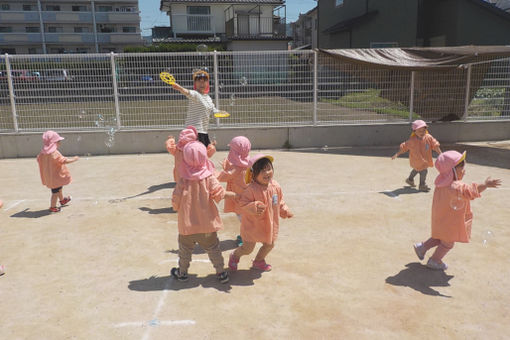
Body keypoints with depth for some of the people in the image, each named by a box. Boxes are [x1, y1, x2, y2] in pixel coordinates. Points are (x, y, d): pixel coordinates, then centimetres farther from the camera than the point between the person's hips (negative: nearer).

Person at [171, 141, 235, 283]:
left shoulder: (183, 181, -11)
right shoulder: (209, 177, -11)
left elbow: (175, 202, -10)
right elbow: (219, 194, -15)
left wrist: (176, 207, 12)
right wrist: (232, 194, 0)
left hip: (187, 223, 0)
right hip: (207, 223, 0)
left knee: (185, 249, 19)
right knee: (213, 248, 14)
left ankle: (182, 272, 34)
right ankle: (221, 273, 21)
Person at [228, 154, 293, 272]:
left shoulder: (275, 186, -4)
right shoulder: (251, 189, -25)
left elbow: (280, 201, 12)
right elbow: (243, 203, -25)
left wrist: (285, 211, 4)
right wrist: (254, 207, -39)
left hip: (270, 225, 6)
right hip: (252, 225, -6)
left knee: (269, 245, 21)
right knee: (248, 248, 3)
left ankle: (259, 261, 48)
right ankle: (234, 256, 37)